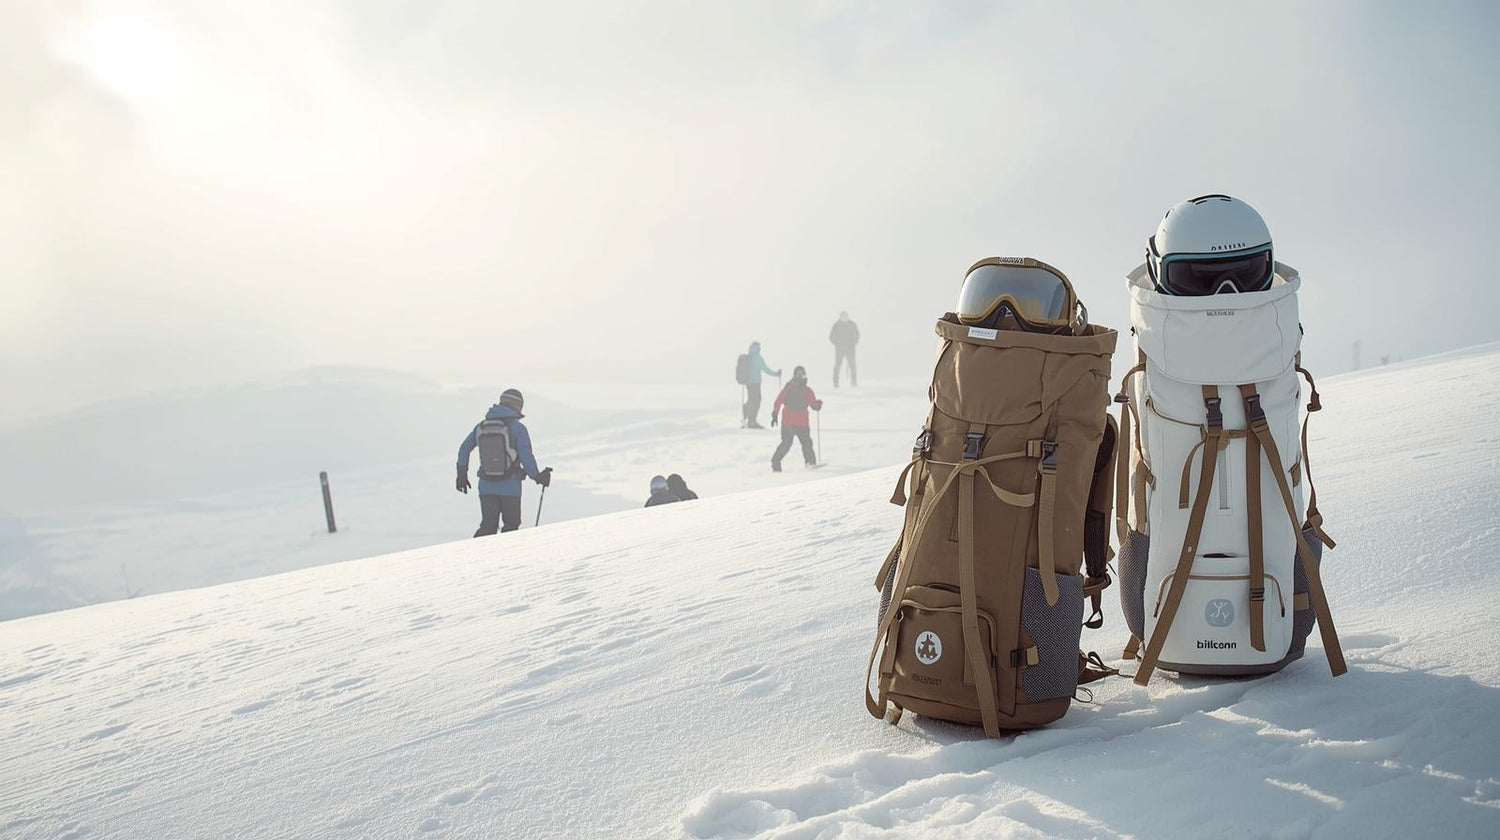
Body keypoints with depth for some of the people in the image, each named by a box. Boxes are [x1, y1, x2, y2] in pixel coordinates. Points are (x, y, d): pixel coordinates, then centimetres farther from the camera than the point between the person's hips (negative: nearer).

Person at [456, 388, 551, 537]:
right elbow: (526, 456, -14)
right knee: (511, 525, 12)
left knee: (488, 526, 9)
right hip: (510, 486, -4)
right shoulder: (517, 427, -7)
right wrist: (537, 476, 0)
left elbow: (464, 449, 16)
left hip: (486, 486, 4)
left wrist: (462, 474, 25)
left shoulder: (482, 426, 9)